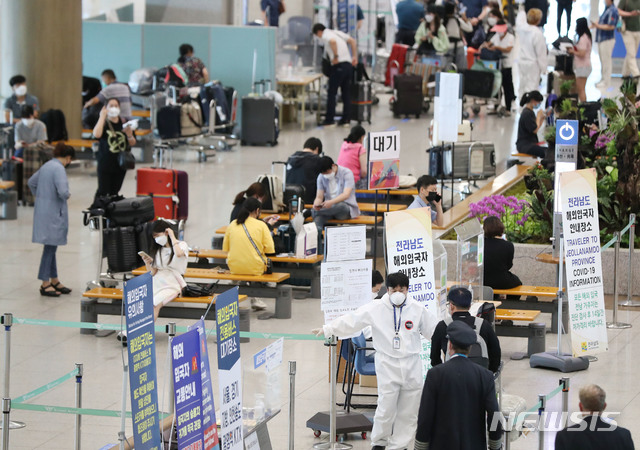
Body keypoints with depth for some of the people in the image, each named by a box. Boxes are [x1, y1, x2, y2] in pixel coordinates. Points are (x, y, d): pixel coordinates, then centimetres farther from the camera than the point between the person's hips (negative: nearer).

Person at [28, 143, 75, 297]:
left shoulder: (46, 166, 11)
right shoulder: (59, 169, -17)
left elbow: (31, 182, 24)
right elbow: (63, 191, -28)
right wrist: (67, 196, -7)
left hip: (42, 211, 9)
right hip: (53, 213, -9)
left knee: (51, 247, 16)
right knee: (50, 247, -2)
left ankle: (54, 280, 25)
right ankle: (45, 284, 3)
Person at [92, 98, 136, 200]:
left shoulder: (124, 123, 4)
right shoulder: (103, 123, -6)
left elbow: (133, 143, 9)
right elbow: (96, 134, -30)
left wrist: (129, 135, -14)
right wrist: (102, 117, -22)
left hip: (121, 164, 4)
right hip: (105, 163, -4)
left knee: (115, 191, 12)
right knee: (103, 191, -3)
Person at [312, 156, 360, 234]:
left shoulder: (346, 173, -8)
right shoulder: (321, 177, 8)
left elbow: (346, 195, -22)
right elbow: (319, 197, 2)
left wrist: (331, 202, -41)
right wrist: (316, 205, -25)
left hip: (347, 208, -3)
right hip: (329, 207, 3)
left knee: (340, 205, -41)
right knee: (318, 216, -34)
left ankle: (308, 212, -32)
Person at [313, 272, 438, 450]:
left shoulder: (418, 310, 1)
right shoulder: (376, 308, -4)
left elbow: (435, 330, 10)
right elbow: (351, 321, -3)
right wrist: (327, 329, -4)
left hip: (411, 367, 2)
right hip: (387, 366, -2)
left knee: (408, 411, 7)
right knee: (386, 409, -3)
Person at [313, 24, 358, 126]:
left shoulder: (325, 36, -4)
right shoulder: (337, 32, 20)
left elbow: (333, 41, -27)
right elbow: (352, 41, 18)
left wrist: (336, 57, -19)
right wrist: (355, 56, 15)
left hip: (339, 65, -8)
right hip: (348, 64, 8)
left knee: (331, 93, 0)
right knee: (346, 93, 11)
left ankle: (329, 119, -1)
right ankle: (346, 119, 12)